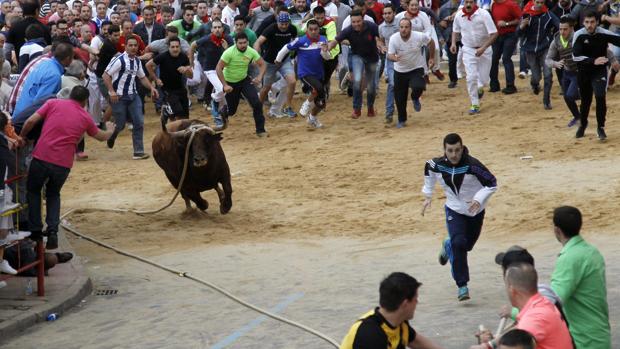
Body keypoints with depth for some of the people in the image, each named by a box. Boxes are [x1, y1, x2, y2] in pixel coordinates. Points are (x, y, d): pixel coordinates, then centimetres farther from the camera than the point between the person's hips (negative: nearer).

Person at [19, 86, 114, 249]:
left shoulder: (53, 103, 4)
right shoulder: (86, 118, 11)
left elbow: (30, 121, -4)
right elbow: (102, 136, 29)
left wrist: (21, 137, 13)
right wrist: (110, 130, 51)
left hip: (41, 157, -2)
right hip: (63, 163, 2)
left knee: (33, 191, 22)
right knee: (53, 194, 25)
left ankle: (36, 232, 15)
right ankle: (52, 232, 7)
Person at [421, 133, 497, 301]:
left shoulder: (472, 165, -28)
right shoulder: (437, 164, -17)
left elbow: (492, 183, -20)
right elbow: (428, 169, 9)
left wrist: (479, 199, -35)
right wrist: (428, 196, 10)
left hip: (475, 211, 0)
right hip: (454, 210, 0)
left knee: (466, 245, 13)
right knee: (458, 244, -20)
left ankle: (448, 245, 50)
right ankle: (462, 286, -11)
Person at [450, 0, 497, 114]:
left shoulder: (484, 14, -19)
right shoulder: (459, 16, -7)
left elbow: (494, 34, -19)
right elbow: (455, 30, 14)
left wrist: (483, 48, -26)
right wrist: (453, 43, -3)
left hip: (485, 50, -1)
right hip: (468, 50, 2)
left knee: (484, 79, 3)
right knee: (471, 77, -10)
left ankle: (480, 88, 40)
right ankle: (475, 105, 1)